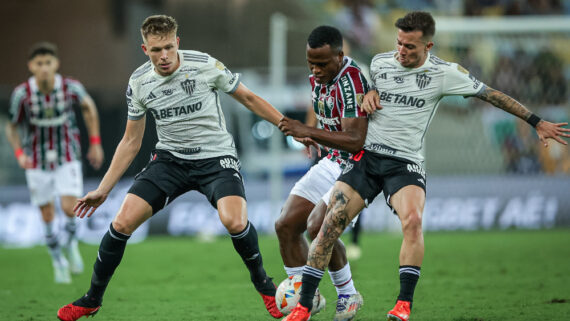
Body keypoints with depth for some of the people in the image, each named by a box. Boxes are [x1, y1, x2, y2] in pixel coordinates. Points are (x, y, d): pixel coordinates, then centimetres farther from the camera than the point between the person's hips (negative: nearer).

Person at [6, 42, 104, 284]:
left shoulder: (71, 88, -17)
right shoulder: (22, 94, -19)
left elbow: (88, 106, 6)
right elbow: (12, 127, -5)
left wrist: (95, 143, 7)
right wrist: (19, 153, -22)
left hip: (67, 157, 0)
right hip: (37, 162, 0)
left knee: (70, 208, -15)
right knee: (48, 216, 4)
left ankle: (70, 242, 17)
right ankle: (59, 262, 27)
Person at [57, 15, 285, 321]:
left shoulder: (205, 65, -14)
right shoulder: (138, 83, -4)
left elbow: (248, 98, 0)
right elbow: (131, 142, 8)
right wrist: (103, 189, 7)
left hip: (216, 157, -3)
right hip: (170, 158, 3)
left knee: (234, 221, -29)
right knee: (122, 222, -12)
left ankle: (262, 283, 1)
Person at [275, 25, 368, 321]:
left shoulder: (350, 81, -26)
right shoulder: (318, 78, 3)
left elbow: (355, 140, -34)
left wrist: (306, 131, -35)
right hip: (334, 162, 9)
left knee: (318, 226, -23)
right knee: (286, 226, 1)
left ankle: (348, 296, -2)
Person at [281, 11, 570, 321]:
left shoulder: (444, 73, -4)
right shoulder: (379, 62, 5)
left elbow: (492, 95, 3)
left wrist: (537, 123, 4)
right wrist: (369, 94, 3)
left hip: (405, 162, -2)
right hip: (366, 156, 2)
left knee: (412, 219, -31)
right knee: (331, 223, -12)